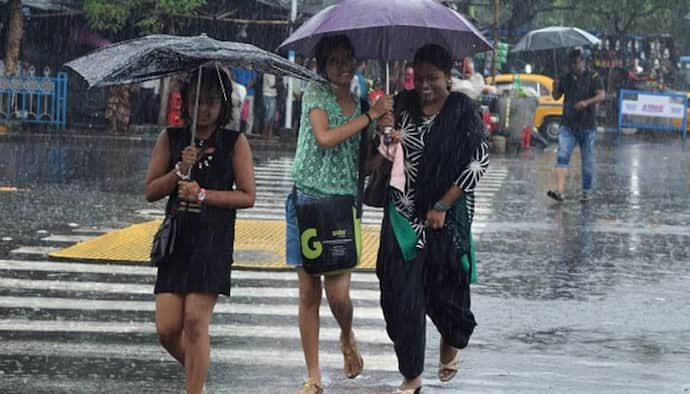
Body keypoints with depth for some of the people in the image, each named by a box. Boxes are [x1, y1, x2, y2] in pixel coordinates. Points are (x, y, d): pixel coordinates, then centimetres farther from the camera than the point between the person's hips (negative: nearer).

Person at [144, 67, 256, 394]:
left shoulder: (235, 143, 2)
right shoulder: (170, 139, 8)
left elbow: (248, 196, -1)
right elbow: (150, 191, 5)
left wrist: (203, 194, -10)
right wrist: (180, 171, -11)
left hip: (213, 240, -3)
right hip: (176, 237, 3)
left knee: (195, 320, -12)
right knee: (166, 328, -2)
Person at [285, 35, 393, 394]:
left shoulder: (358, 105, 12)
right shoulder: (315, 93, -1)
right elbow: (324, 137, -17)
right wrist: (371, 116, -13)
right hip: (309, 199, -2)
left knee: (338, 293, -8)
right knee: (309, 293, 1)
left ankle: (347, 337, 26)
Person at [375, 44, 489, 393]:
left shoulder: (463, 110, -6)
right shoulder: (402, 104, 3)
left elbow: (479, 161, -8)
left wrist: (443, 205, -11)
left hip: (446, 217, -2)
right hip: (403, 215, 2)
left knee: (443, 288, 6)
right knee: (402, 294, -2)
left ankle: (452, 342, 40)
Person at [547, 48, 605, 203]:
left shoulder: (593, 77, -1)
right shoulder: (565, 78, 10)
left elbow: (601, 96, -10)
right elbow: (556, 97, 13)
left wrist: (587, 102, -28)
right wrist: (555, 88, -9)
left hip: (587, 126, -2)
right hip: (568, 125, 3)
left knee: (587, 160, 5)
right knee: (562, 157, -12)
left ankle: (587, 192, 18)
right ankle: (560, 191, -21)